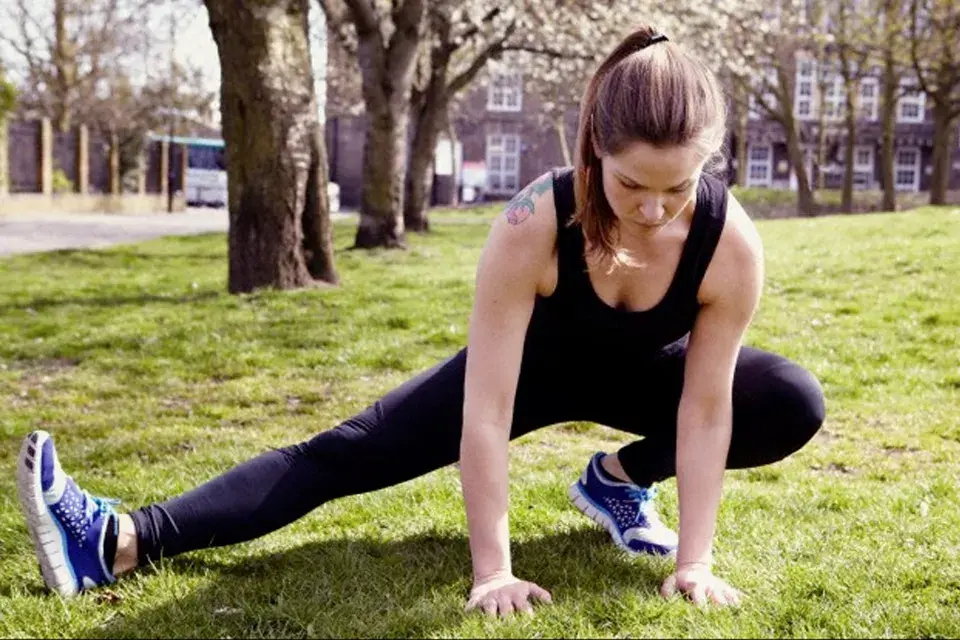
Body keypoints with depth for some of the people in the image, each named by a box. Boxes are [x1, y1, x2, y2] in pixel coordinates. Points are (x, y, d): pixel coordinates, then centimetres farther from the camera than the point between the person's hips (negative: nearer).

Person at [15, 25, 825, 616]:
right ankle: (121, 541, -22)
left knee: (794, 405, -20)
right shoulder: (534, 227, -40)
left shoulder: (732, 241, -34)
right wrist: (492, 570, -38)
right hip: (533, 361, -2)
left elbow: (706, 407, -25)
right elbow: (486, 413, -39)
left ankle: (619, 480, 0)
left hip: (642, 374, 3)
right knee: (354, 449, -15)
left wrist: (694, 562, -26)